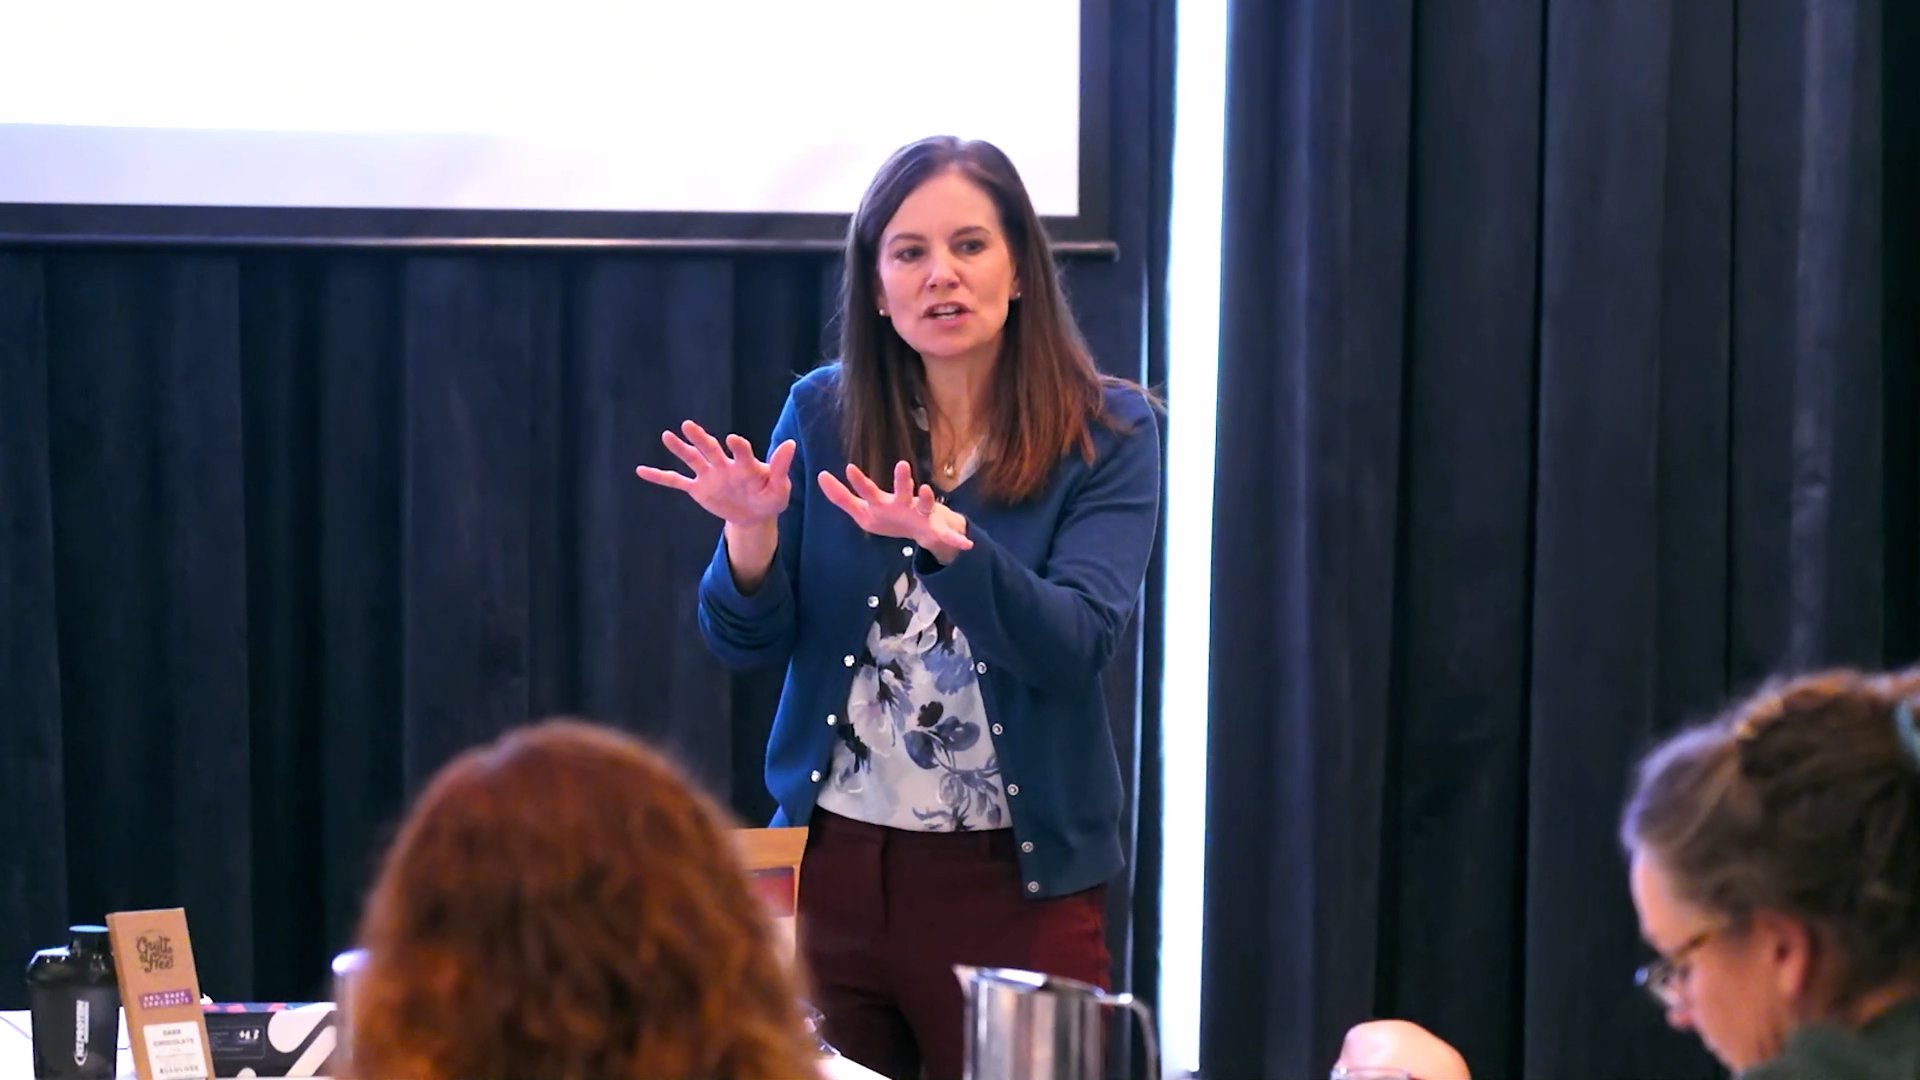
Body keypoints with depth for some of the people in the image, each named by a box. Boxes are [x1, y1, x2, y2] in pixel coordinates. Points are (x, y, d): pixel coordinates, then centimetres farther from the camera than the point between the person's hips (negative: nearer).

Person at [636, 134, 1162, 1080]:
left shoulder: (1107, 434, -3)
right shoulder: (823, 415, 4)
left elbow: (1076, 645, -17)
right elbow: (746, 645, 2)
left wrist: (950, 543, -33)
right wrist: (752, 531, -18)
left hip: (1015, 882, -2)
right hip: (832, 865, 2)